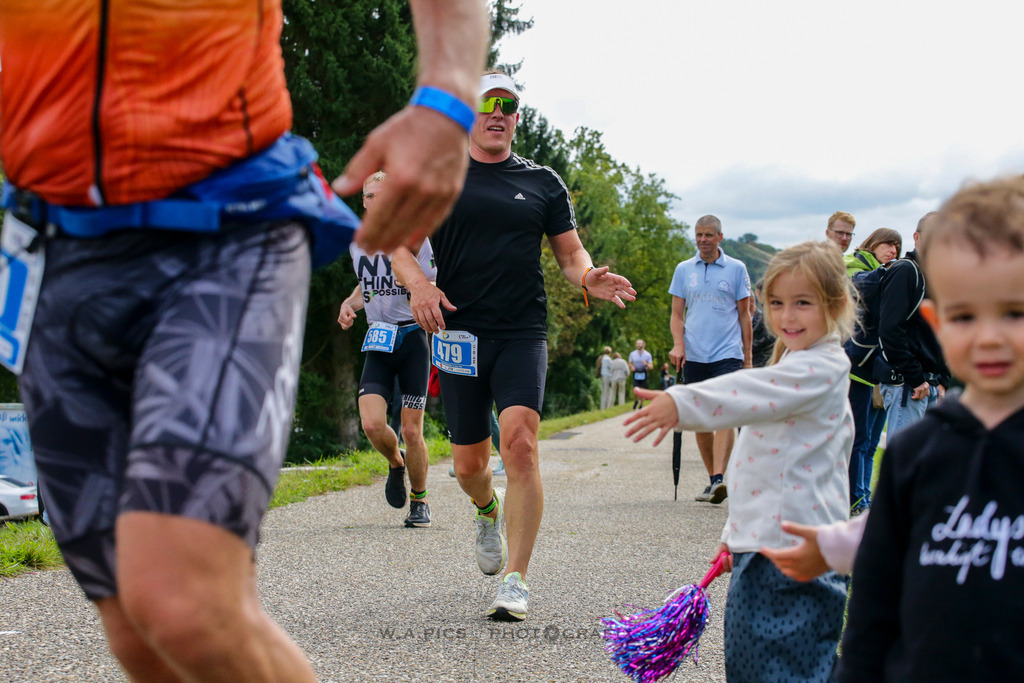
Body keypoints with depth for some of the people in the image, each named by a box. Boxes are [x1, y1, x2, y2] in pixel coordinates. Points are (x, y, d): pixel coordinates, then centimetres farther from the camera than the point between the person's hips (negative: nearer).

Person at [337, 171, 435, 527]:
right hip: (378, 341, 3)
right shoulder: (357, 241, 10)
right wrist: (349, 304, 7)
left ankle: (420, 501, 21)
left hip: (413, 337, -3)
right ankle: (396, 464, 20)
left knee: (411, 430, -2)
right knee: (372, 425, -15)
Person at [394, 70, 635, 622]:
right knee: (469, 463, 6)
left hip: (523, 333, -1)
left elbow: (569, 251, 13)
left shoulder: (543, 183, 12)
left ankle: (516, 581, -14)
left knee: (520, 443, -20)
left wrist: (589, 278, -10)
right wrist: (417, 281, -14)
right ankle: (488, 512, 44)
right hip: (459, 333, 1)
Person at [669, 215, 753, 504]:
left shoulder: (736, 269, 4)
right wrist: (678, 344, -7)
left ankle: (719, 478, -27)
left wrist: (748, 356, 7)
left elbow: (745, 314, 8)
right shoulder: (683, 270, 10)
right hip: (693, 356, 3)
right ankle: (713, 480, 18)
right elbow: (677, 314, 11)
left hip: (727, 353, -3)